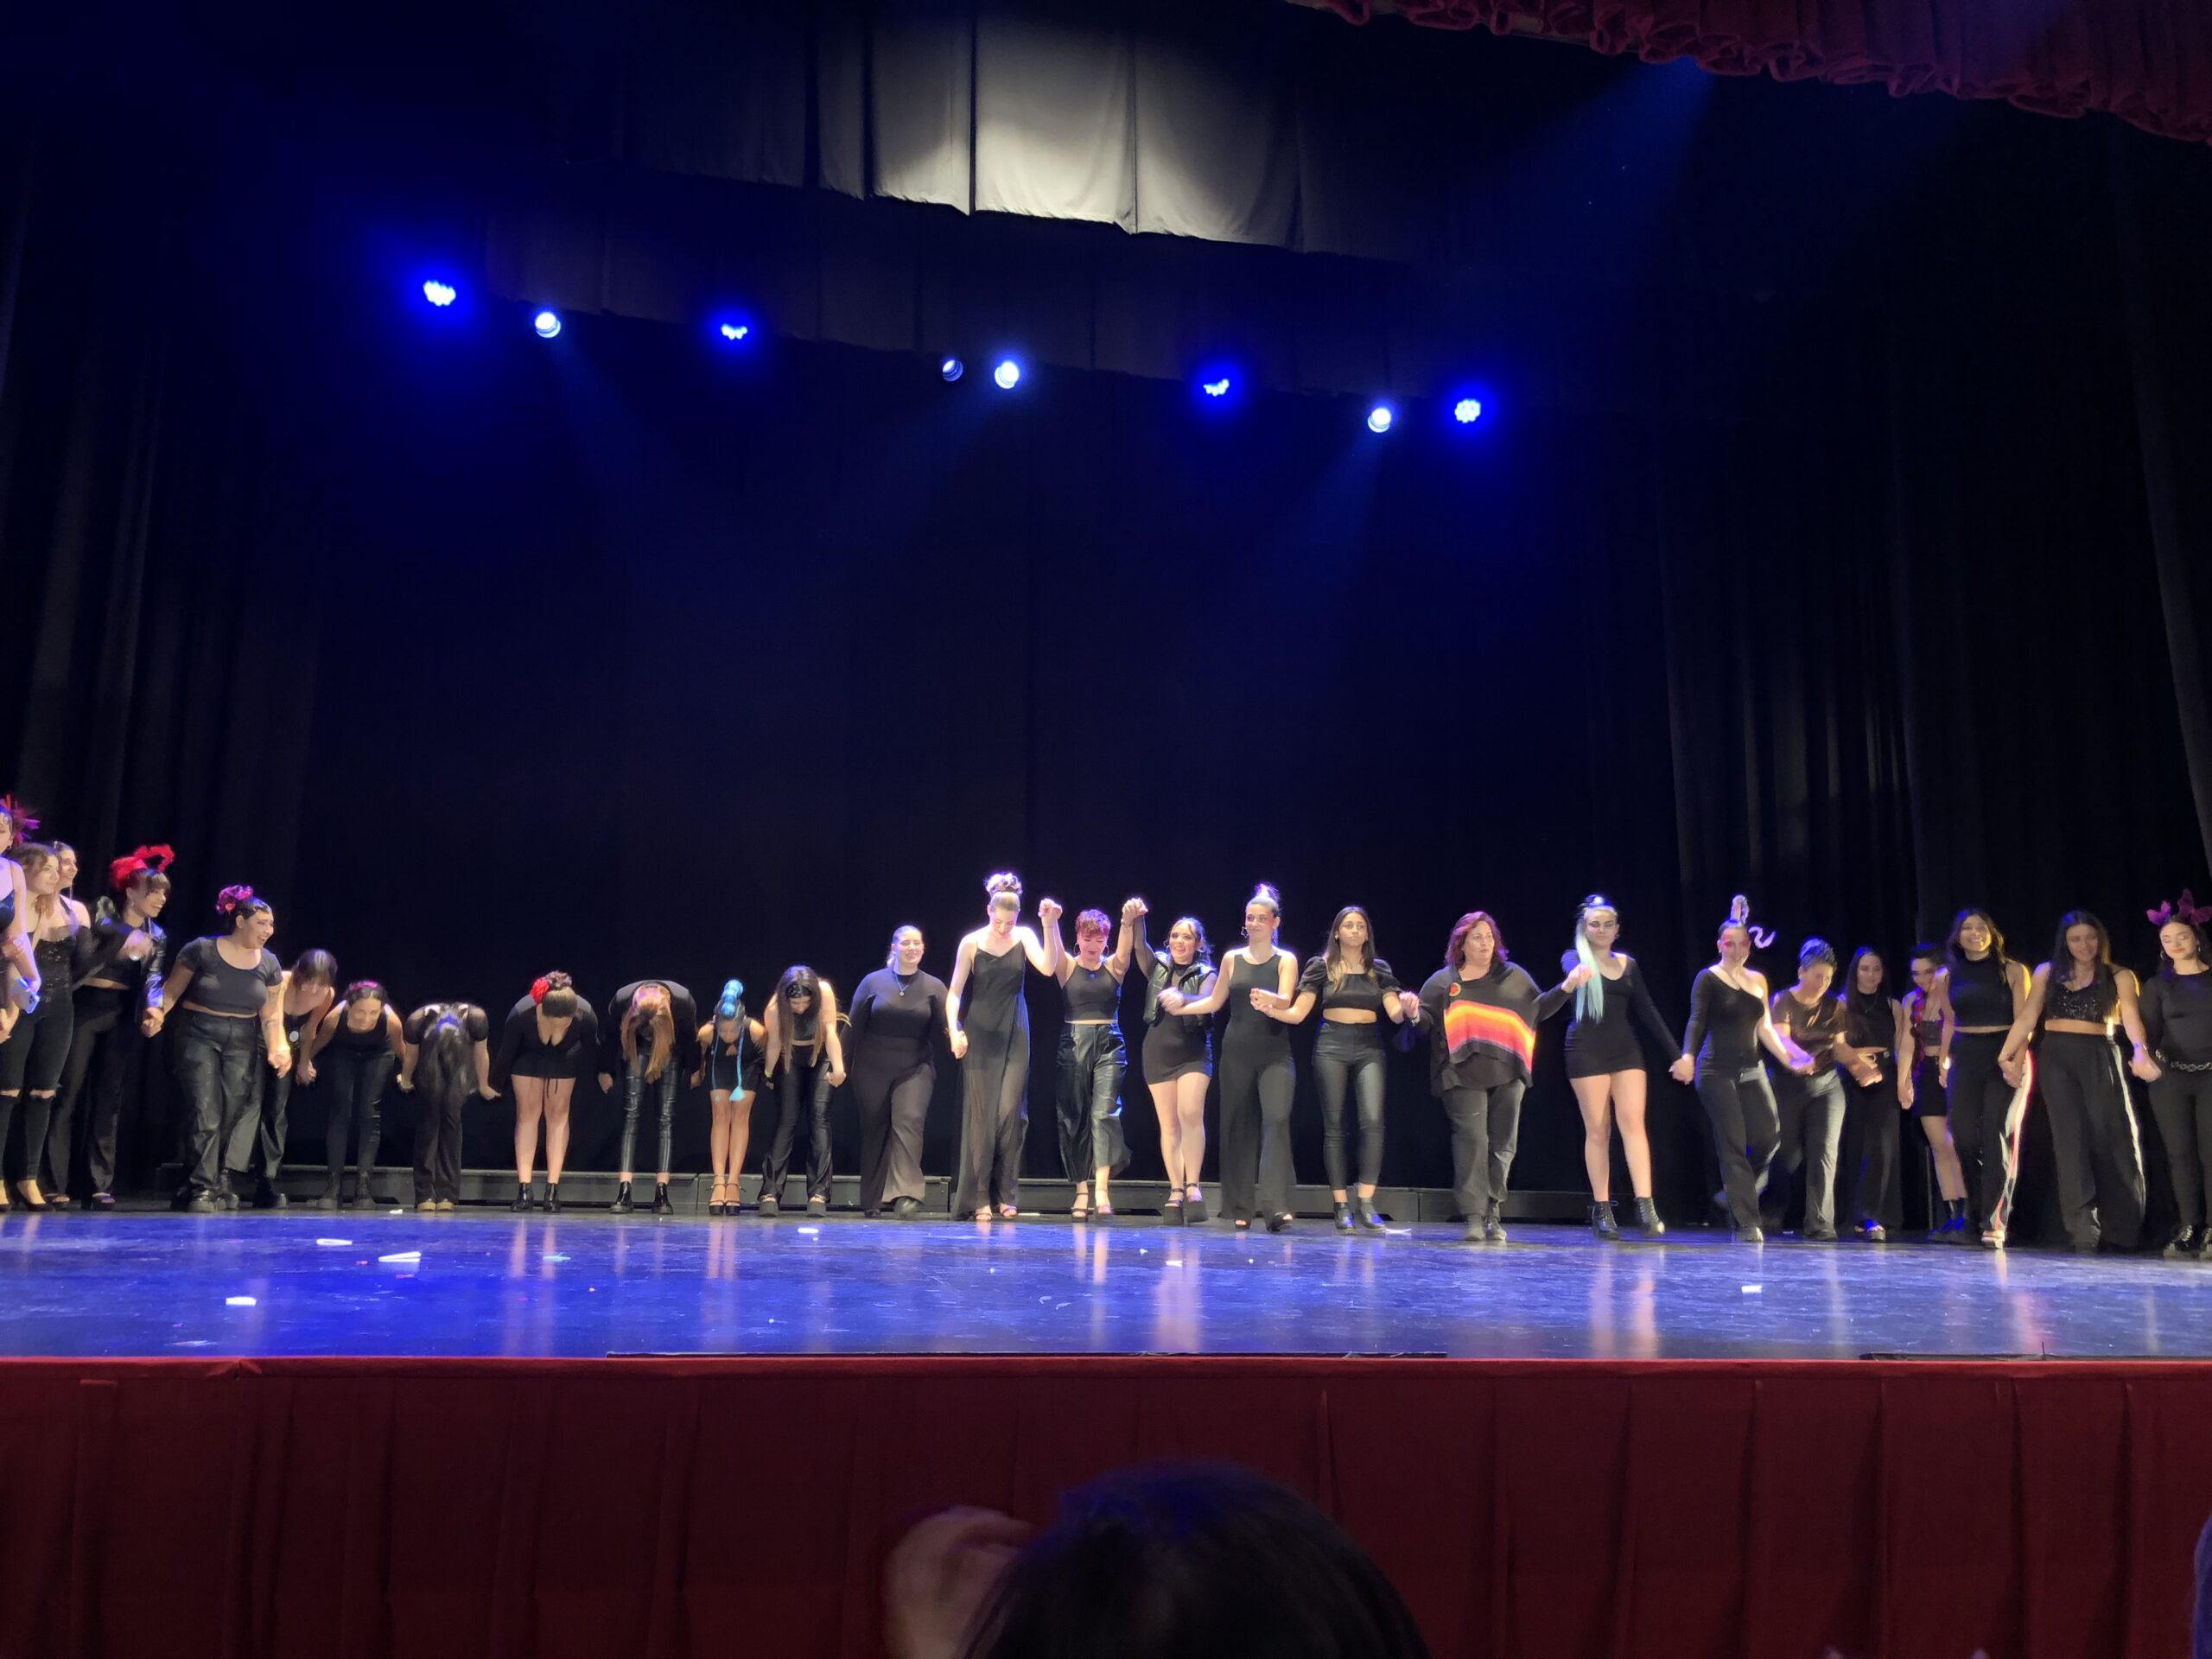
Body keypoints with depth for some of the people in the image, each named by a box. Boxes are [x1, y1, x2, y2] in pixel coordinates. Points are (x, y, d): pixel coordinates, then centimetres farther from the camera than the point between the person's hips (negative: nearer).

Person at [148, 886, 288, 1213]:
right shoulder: (201, 951, -6)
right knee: (205, 1113, -13)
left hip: (241, 1042, 4)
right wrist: (159, 1012, -22)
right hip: (200, 1036, -4)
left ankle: (215, 1184, 18)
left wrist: (276, 1049, -9)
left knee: (229, 1118, 4)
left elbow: (271, 1014, 4)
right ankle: (201, 1189, -11)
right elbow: (172, 989, -3)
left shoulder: (269, 964, 5)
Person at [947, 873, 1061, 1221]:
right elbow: (955, 991, -2)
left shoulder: (1024, 937, -1)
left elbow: (1048, 968, -17)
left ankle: (1007, 1195, 7)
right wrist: (953, 1029, -15)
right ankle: (979, 1197, 4)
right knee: (981, 1113, -1)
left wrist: (1050, 926, -24)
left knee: (1010, 1111, -3)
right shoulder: (971, 943, -5)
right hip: (979, 1034, -1)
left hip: (1014, 1034, 1)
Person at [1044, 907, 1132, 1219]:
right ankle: (1081, 1190, 8)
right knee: (1074, 1119, 2)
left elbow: (1126, 948, -12)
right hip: (1073, 1044, 0)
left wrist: (1129, 922, -32)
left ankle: (1102, 1191, -17)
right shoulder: (1067, 967, 6)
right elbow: (1054, 950, -13)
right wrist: (1051, 922, -34)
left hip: (1109, 1044, 0)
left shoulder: (1114, 967, 7)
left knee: (1104, 1114, -11)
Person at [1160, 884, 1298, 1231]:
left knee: (1276, 1118, -18)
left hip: (1275, 1052, -3)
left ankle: (1275, 1206, -23)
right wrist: (1180, 1007, 9)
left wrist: (1269, 1000, -32)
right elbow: (1214, 1002, 18)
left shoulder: (1285, 960, 3)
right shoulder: (1233, 959, 9)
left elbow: (1286, 1002, -12)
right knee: (1237, 1124, 4)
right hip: (1237, 1051, 3)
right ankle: (1241, 1207, 12)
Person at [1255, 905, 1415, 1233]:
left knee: (1373, 1122, -16)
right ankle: (1342, 1207, 3)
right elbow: (1297, 1013, 1)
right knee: (1334, 1125, -1)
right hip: (1332, 1046, -1)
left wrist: (1407, 1008, -21)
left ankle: (1364, 1204, -12)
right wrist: (1271, 1007, -18)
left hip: (1369, 1048, 1)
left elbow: (1395, 1014, 1)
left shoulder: (1378, 969, 10)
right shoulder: (1322, 967, 5)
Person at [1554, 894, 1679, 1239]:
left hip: (1626, 1050, 3)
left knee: (1634, 1123, -8)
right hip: (1587, 1051, -3)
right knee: (1597, 1131, -2)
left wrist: (1676, 1054, 8)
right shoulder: (1574, 959, 1)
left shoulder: (1628, 964, 13)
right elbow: (1573, 974, -25)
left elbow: (1648, 1012, 13)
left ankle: (1645, 1207, -15)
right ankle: (1601, 1210, 4)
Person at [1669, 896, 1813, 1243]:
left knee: (1769, 1137, -5)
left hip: (1752, 1070, 6)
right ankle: (1746, 1224, -4)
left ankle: (1736, 1194, 21)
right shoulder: (1708, 979, -3)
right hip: (1717, 1072, -5)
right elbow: (1696, 1022, -14)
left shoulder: (1757, 980, 14)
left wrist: (1789, 1059, 14)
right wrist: (1688, 1056, -31)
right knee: (1733, 1146, -7)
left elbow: (1765, 1029, 20)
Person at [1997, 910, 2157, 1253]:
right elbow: (2027, 1017, 7)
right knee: (2070, 1137, -7)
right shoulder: (2047, 972, 10)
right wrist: (2005, 1055, -4)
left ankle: (2119, 1230, 14)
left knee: (2109, 1137, 0)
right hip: (2057, 1059, 1)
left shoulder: (2119, 977, 5)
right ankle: (2083, 1226, -12)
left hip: (2099, 1059, -1)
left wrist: (2141, 1052, -30)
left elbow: (2131, 1017, -11)